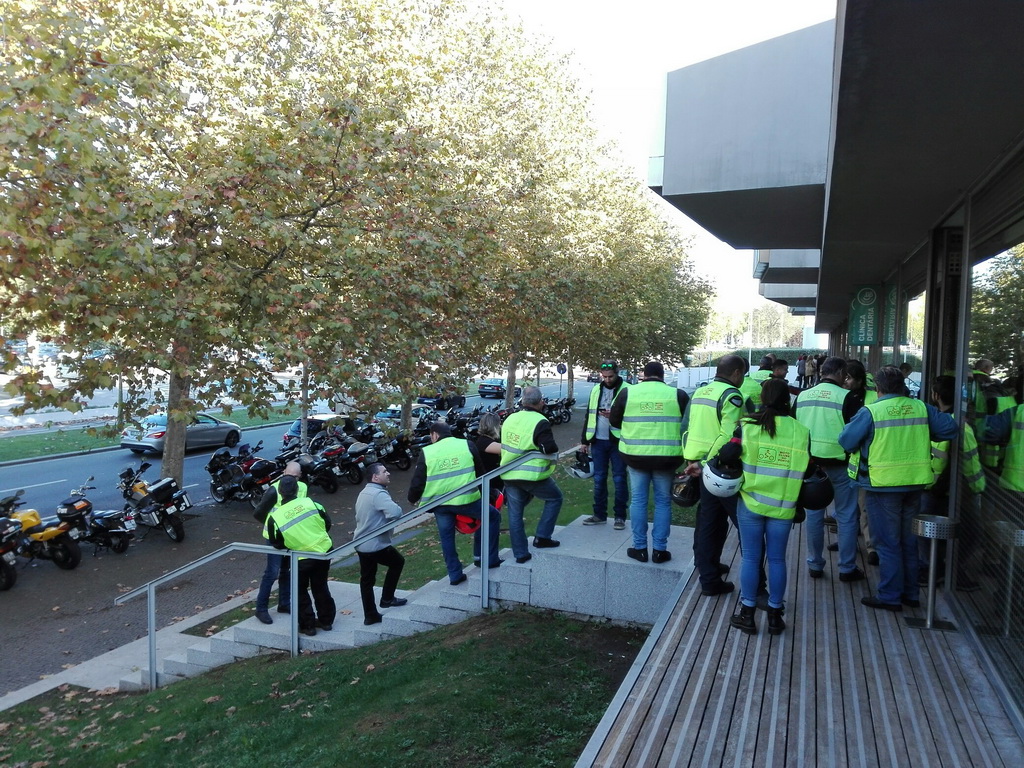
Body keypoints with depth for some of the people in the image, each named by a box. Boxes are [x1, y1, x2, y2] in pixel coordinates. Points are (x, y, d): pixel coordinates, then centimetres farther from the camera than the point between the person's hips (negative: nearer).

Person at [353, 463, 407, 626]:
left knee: (366, 580, 13)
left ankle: (370, 616, 19)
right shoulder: (379, 494, -20)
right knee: (398, 562, 15)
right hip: (376, 545, -9)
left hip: (360, 544, 9)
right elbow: (396, 512, -34)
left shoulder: (364, 492, 13)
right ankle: (387, 599, 18)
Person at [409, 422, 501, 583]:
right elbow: (480, 472, 10)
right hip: (466, 499, -1)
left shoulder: (426, 453, 3)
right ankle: (490, 559, 16)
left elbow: (418, 481, 4)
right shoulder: (467, 445, 4)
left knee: (447, 538, 17)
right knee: (493, 517, 17)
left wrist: (413, 498, 22)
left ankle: (455, 575, 21)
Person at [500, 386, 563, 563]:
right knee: (555, 498, 17)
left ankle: (520, 553, 16)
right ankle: (542, 537, 13)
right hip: (532, 475, -6)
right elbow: (552, 450, -17)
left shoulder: (510, 419, 8)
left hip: (509, 475, 6)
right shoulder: (540, 422, -14)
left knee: (515, 513, 12)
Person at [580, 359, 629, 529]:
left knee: (619, 479, 4)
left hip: (618, 441, -5)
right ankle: (599, 514, 20)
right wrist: (584, 440, 12)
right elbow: (589, 415, 14)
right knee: (599, 478, 10)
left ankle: (620, 516, 13)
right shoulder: (596, 390, 10)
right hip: (598, 441, 5)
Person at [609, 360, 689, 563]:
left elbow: (614, 420, 8)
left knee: (638, 500, 12)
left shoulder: (627, 392, -1)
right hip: (666, 457, 0)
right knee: (663, 501, 12)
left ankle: (639, 548, 16)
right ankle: (659, 550, 15)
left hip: (636, 455, 0)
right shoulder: (678, 394, -1)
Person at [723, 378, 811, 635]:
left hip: (750, 504, -1)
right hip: (783, 507, 1)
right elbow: (806, 471, 3)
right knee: (777, 559, 12)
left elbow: (726, 456, -15)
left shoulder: (747, 426, -9)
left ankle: (747, 614, 16)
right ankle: (775, 616, 21)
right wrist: (800, 503, 18)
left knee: (751, 557, 9)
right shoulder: (801, 431, -3)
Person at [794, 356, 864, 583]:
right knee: (847, 516, 8)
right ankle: (847, 568, 14)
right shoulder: (847, 397, -12)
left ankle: (814, 565, 20)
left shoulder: (802, 396, 4)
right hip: (839, 464, -4)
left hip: (810, 462, 5)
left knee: (814, 513, 13)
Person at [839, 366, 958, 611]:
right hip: (914, 483, 5)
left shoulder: (870, 412, -15)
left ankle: (890, 596, 12)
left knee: (888, 543, 6)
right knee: (909, 540, 19)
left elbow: (846, 440, -14)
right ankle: (910, 593, 29)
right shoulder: (921, 408, 0)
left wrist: (852, 424, 5)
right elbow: (950, 429, 3)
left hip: (884, 485, -5)